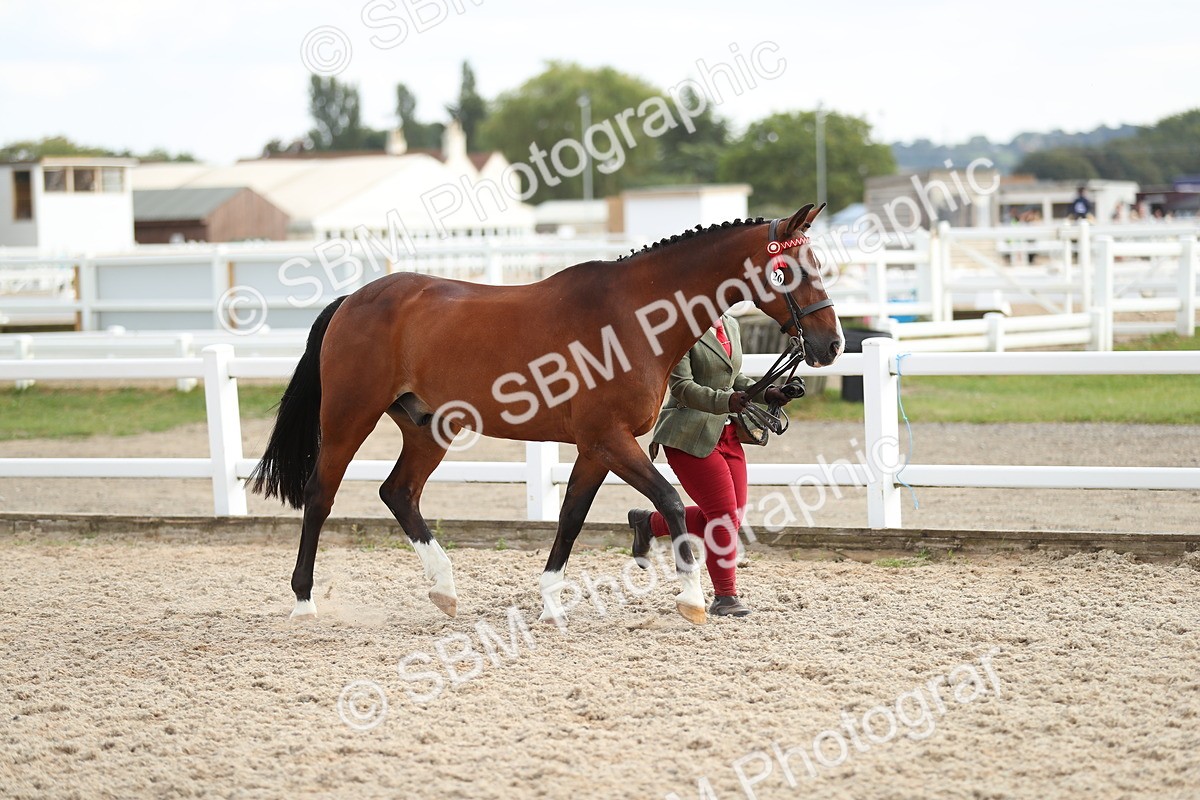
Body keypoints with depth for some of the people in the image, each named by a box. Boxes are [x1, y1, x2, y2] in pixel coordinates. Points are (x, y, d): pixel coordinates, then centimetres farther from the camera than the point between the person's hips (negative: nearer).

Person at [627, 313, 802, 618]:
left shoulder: (731, 326, 12)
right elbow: (682, 387, -20)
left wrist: (768, 393, 7)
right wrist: (725, 401, -34)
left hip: (727, 435, 8)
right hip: (690, 436, -8)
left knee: (730, 518, 9)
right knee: (724, 515, -8)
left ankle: (649, 522, 26)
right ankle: (725, 597, 5)